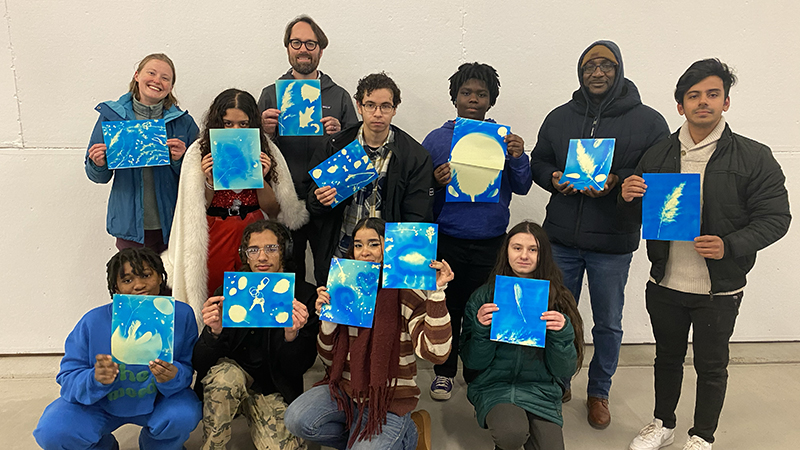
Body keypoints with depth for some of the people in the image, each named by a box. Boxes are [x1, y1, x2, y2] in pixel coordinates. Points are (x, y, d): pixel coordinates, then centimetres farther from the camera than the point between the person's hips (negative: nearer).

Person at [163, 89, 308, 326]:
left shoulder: (266, 151, 2)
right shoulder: (199, 152, -1)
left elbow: (274, 212, 2)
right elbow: (196, 211, 2)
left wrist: (261, 179, -13)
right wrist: (209, 181, -13)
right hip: (215, 238, -1)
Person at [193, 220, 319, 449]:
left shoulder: (304, 296, -11)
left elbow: (297, 369, -11)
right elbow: (201, 364, -10)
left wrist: (292, 335, -32)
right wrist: (214, 333, -31)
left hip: (273, 389, 0)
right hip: (228, 384, 0)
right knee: (226, 374, -32)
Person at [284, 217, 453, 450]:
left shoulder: (409, 293, -11)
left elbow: (435, 352, -23)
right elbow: (329, 359, 5)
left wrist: (436, 294, -28)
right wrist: (326, 319, -13)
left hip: (389, 400, -4)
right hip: (345, 388, 4)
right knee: (297, 420, -19)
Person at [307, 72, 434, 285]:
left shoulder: (416, 156, 0)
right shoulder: (334, 146, 5)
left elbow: (417, 219, -2)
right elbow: (311, 200, 10)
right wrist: (320, 200, -14)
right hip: (336, 259, 2)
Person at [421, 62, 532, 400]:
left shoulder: (504, 138, 7)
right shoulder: (437, 139, 5)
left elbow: (522, 187, 4)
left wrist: (518, 158, -13)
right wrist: (436, 182, -15)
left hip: (490, 242, 1)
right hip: (446, 241, 0)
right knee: (447, 308, 7)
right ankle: (444, 372, 26)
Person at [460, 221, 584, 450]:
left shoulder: (558, 299, -1)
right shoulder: (484, 296, -4)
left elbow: (565, 370, -1)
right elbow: (473, 362, -2)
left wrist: (562, 333, -18)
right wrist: (481, 328, -19)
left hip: (540, 389, 1)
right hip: (495, 387, -1)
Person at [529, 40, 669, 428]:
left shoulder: (648, 121, -3)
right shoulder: (559, 117, 7)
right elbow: (538, 162, 12)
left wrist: (616, 181, -20)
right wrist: (553, 178, -9)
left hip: (613, 244, -2)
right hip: (561, 238, 3)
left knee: (608, 324, 13)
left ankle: (598, 392, 35)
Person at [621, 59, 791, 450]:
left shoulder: (755, 158, -7)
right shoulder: (658, 156, 3)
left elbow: (775, 218, -8)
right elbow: (640, 215, 10)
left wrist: (729, 246, -25)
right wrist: (628, 198, -14)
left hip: (719, 289, -3)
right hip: (664, 282, 3)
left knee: (711, 365, 12)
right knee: (667, 356, 19)